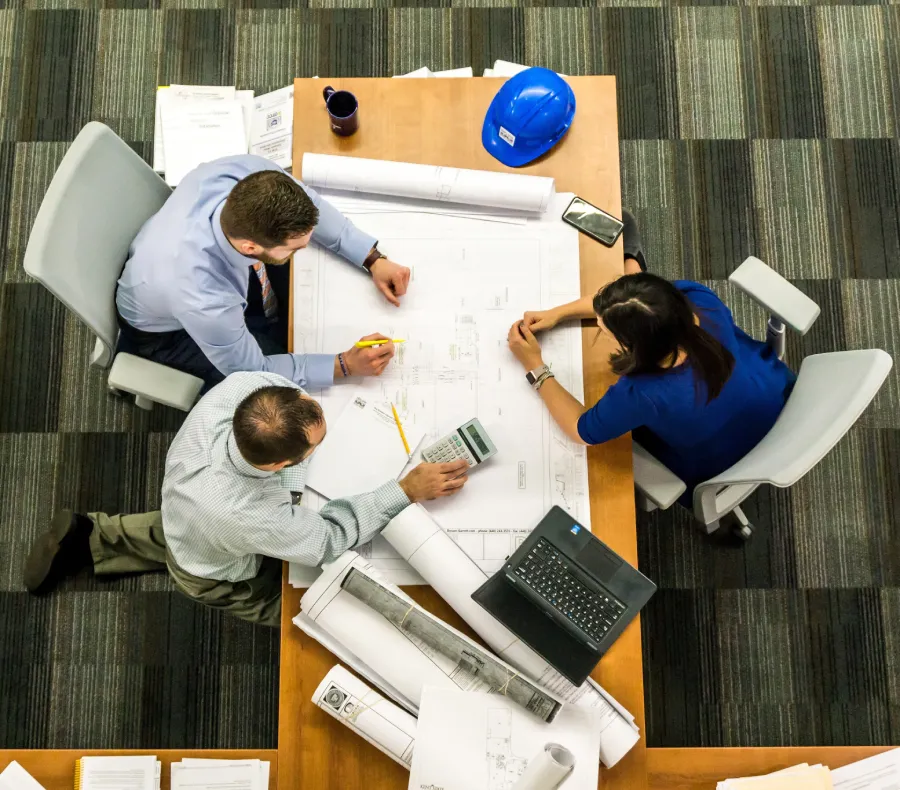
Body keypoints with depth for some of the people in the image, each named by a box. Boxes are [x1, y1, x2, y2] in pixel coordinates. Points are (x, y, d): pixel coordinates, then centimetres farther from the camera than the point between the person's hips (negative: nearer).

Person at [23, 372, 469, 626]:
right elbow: (330, 539, -31)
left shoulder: (240, 386, -39)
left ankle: (92, 539, 35)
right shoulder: (249, 517, -50)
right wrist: (408, 491, -32)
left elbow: (278, 375, -14)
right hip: (218, 576, -5)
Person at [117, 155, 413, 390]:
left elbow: (310, 205, -13)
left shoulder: (247, 172, -36)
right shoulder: (204, 301, -47)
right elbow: (252, 371, -27)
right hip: (169, 329, -5)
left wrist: (373, 259, -20)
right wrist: (345, 364, -29)